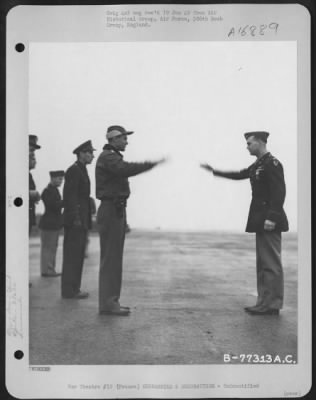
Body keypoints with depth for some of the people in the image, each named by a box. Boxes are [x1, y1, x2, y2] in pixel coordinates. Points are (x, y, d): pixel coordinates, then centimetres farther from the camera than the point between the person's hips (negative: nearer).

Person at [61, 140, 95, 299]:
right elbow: (69, 196, -18)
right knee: (72, 255, -6)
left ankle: (73, 289, 17)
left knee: (77, 255, 11)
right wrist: (76, 218, -22)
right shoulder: (73, 170, -11)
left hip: (81, 221, 10)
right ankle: (69, 290, -2)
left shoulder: (81, 171, 19)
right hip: (75, 220, -10)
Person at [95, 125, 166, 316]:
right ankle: (108, 303, -6)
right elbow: (125, 169, -31)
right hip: (111, 211, -11)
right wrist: (152, 164, -31)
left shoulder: (113, 157, 21)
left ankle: (111, 301, 18)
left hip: (116, 211, 11)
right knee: (110, 258, -9)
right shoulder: (107, 157, -12)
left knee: (114, 258, 12)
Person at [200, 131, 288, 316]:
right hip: (261, 220, 10)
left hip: (270, 221, -10)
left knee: (271, 263, -6)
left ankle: (273, 305, -1)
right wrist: (215, 171, 30)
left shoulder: (272, 163, -13)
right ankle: (265, 303, 18)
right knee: (263, 263, 12)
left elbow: (279, 192, -20)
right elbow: (239, 175, 28)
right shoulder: (258, 165, 16)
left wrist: (272, 217, -25)